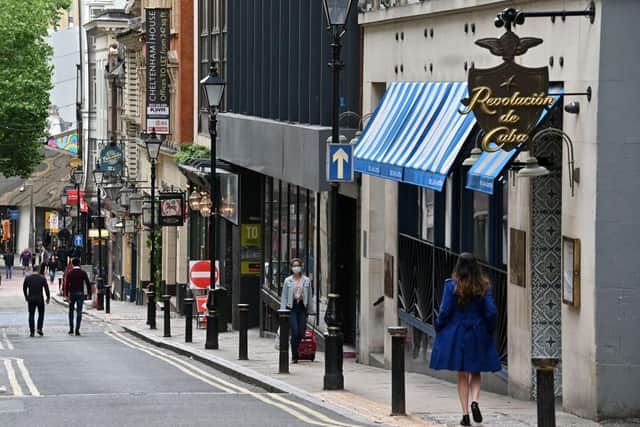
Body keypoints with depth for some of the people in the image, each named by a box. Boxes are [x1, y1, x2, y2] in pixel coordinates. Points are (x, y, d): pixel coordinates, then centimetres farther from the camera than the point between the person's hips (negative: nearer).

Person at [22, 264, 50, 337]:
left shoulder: (27, 278, -1)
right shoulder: (42, 278, -6)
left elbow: (24, 288, 6)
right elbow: (46, 288, -6)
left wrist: (26, 296, 20)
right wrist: (48, 297, 5)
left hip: (30, 299, 1)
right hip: (40, 298, -1)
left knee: (31, 315, 7)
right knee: (41, 313, 14)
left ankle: (31, 331, 1)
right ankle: (39, 328, 0)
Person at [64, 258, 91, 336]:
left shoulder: (69, 273, -3)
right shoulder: (83, 273, -1)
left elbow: (67, 285, -9)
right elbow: (88, 283, -3)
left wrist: (67, 295, -11)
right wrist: (89, 293, 6)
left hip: (72, 294, 0)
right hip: (80, 294, 0)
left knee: (71, 311, 16)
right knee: (79, 312, 0)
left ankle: (71, 329, 14)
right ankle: (77, 330, -7)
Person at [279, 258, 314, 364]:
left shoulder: (306, 280, 7)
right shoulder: (288, 281, 4)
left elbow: (309, 296, 10)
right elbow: (284, 296, 5)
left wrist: (310, 310, 8)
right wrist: (283, 310, -1)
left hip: (302, 307, 2)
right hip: (292, 307, -2)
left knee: (301, 333, -1)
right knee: (295, 332, -11)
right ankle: (294, 356, -5)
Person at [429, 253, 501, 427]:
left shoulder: (452, 285, -9)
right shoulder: (484, 286, -4)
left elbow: (445, 311, -10)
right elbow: (491, 312, -6)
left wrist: (438, 327, 6)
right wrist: (489, 330, 10)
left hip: (456, 334, -1)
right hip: (478, 334, 1)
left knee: (462, 376, 8)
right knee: (475, 373, 16)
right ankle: (475, 401, -10)